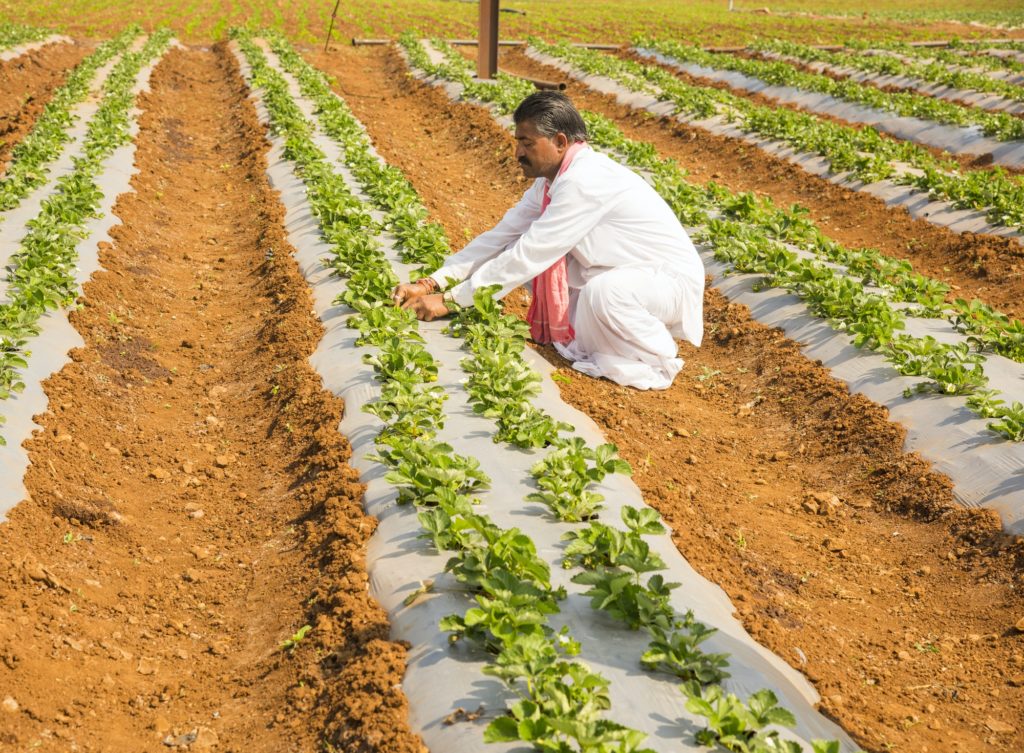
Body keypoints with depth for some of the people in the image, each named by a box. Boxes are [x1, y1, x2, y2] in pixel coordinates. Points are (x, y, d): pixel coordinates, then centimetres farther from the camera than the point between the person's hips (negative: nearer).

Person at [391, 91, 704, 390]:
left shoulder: (585, 181, -27)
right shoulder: (551, 178, 2)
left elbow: (531, 254, -28)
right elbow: (501, 235, 1)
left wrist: (451, 300, -24)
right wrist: (431, 284, -8)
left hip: (671, 281, -8)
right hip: (618, 275, 8)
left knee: (603, 291, -40)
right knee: (517, 252, -2)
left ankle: (657, 361, -11)